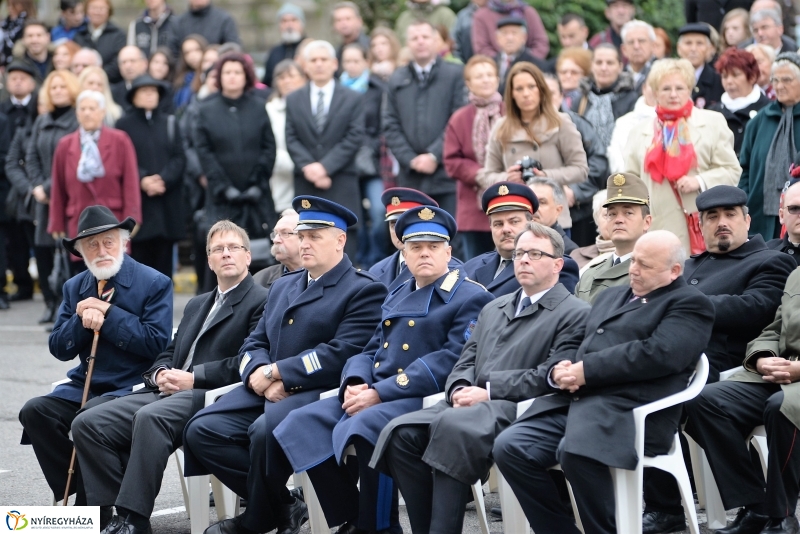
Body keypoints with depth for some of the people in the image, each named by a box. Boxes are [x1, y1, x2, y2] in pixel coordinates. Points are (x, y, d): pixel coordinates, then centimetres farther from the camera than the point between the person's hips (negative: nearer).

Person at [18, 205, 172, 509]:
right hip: (84, 386, 6)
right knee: (34, 412, -21)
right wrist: (81, 320, -9)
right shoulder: (75, 288, 14)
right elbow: (59, 349, 11)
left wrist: (109, 314, -13)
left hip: (134, 388, -6)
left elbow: (158, 343, -13)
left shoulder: (154, 284, -2)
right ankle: (72, 491, -10)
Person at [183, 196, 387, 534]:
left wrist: (275, 373, -15)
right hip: (266, 391, 8)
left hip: (319, 393, -8)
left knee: (265, 430, -35)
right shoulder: (283, 287, 23)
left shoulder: (364, 290, -2)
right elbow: (254, 344, 17)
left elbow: (341, 355, -14)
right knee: (202, 431, -14)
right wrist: (261, 376, -7)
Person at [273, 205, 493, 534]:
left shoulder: (470, 298, -3)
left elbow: (450, 361, -14)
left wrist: (380, 394, -18)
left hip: (426, 399, -8)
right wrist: (355, 384, -5)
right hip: (372, 396, 8)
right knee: (302, 423, -12)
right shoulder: (398, 296, 23)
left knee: (365, 427, -36)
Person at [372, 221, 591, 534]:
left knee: (453, 427, -36)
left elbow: (548, 376, -8)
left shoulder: (574, 314, 3)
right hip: (471, 405, 7)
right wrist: (460, 390, -2)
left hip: (516, 408, -7)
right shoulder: (493, 309, 28)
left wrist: (488, 392, -13)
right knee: (401, 433, -19)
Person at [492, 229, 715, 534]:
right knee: (509, 448, -15)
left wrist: (586, 370, -14)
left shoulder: (689, 305, 4)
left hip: (627, 410, -8)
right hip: (572, 402, 8)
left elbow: (658, 354, -13)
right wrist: (560, 370, 0)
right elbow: (574, 346, 26)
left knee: (576, 452, -36)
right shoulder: (612, 296, 29)